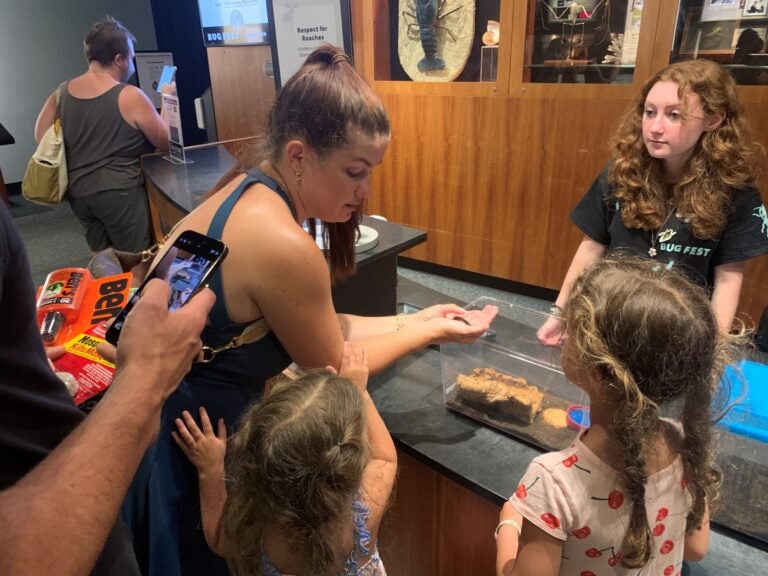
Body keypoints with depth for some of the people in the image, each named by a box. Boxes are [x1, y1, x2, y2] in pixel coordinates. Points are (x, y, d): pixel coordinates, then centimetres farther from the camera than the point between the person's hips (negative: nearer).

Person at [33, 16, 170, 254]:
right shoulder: (130, 96, -13)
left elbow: (41, 137, 12)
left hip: (77, 191, 7)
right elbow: (165, 142, -6)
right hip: (119, 192, -7)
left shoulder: (62, 92, 4)